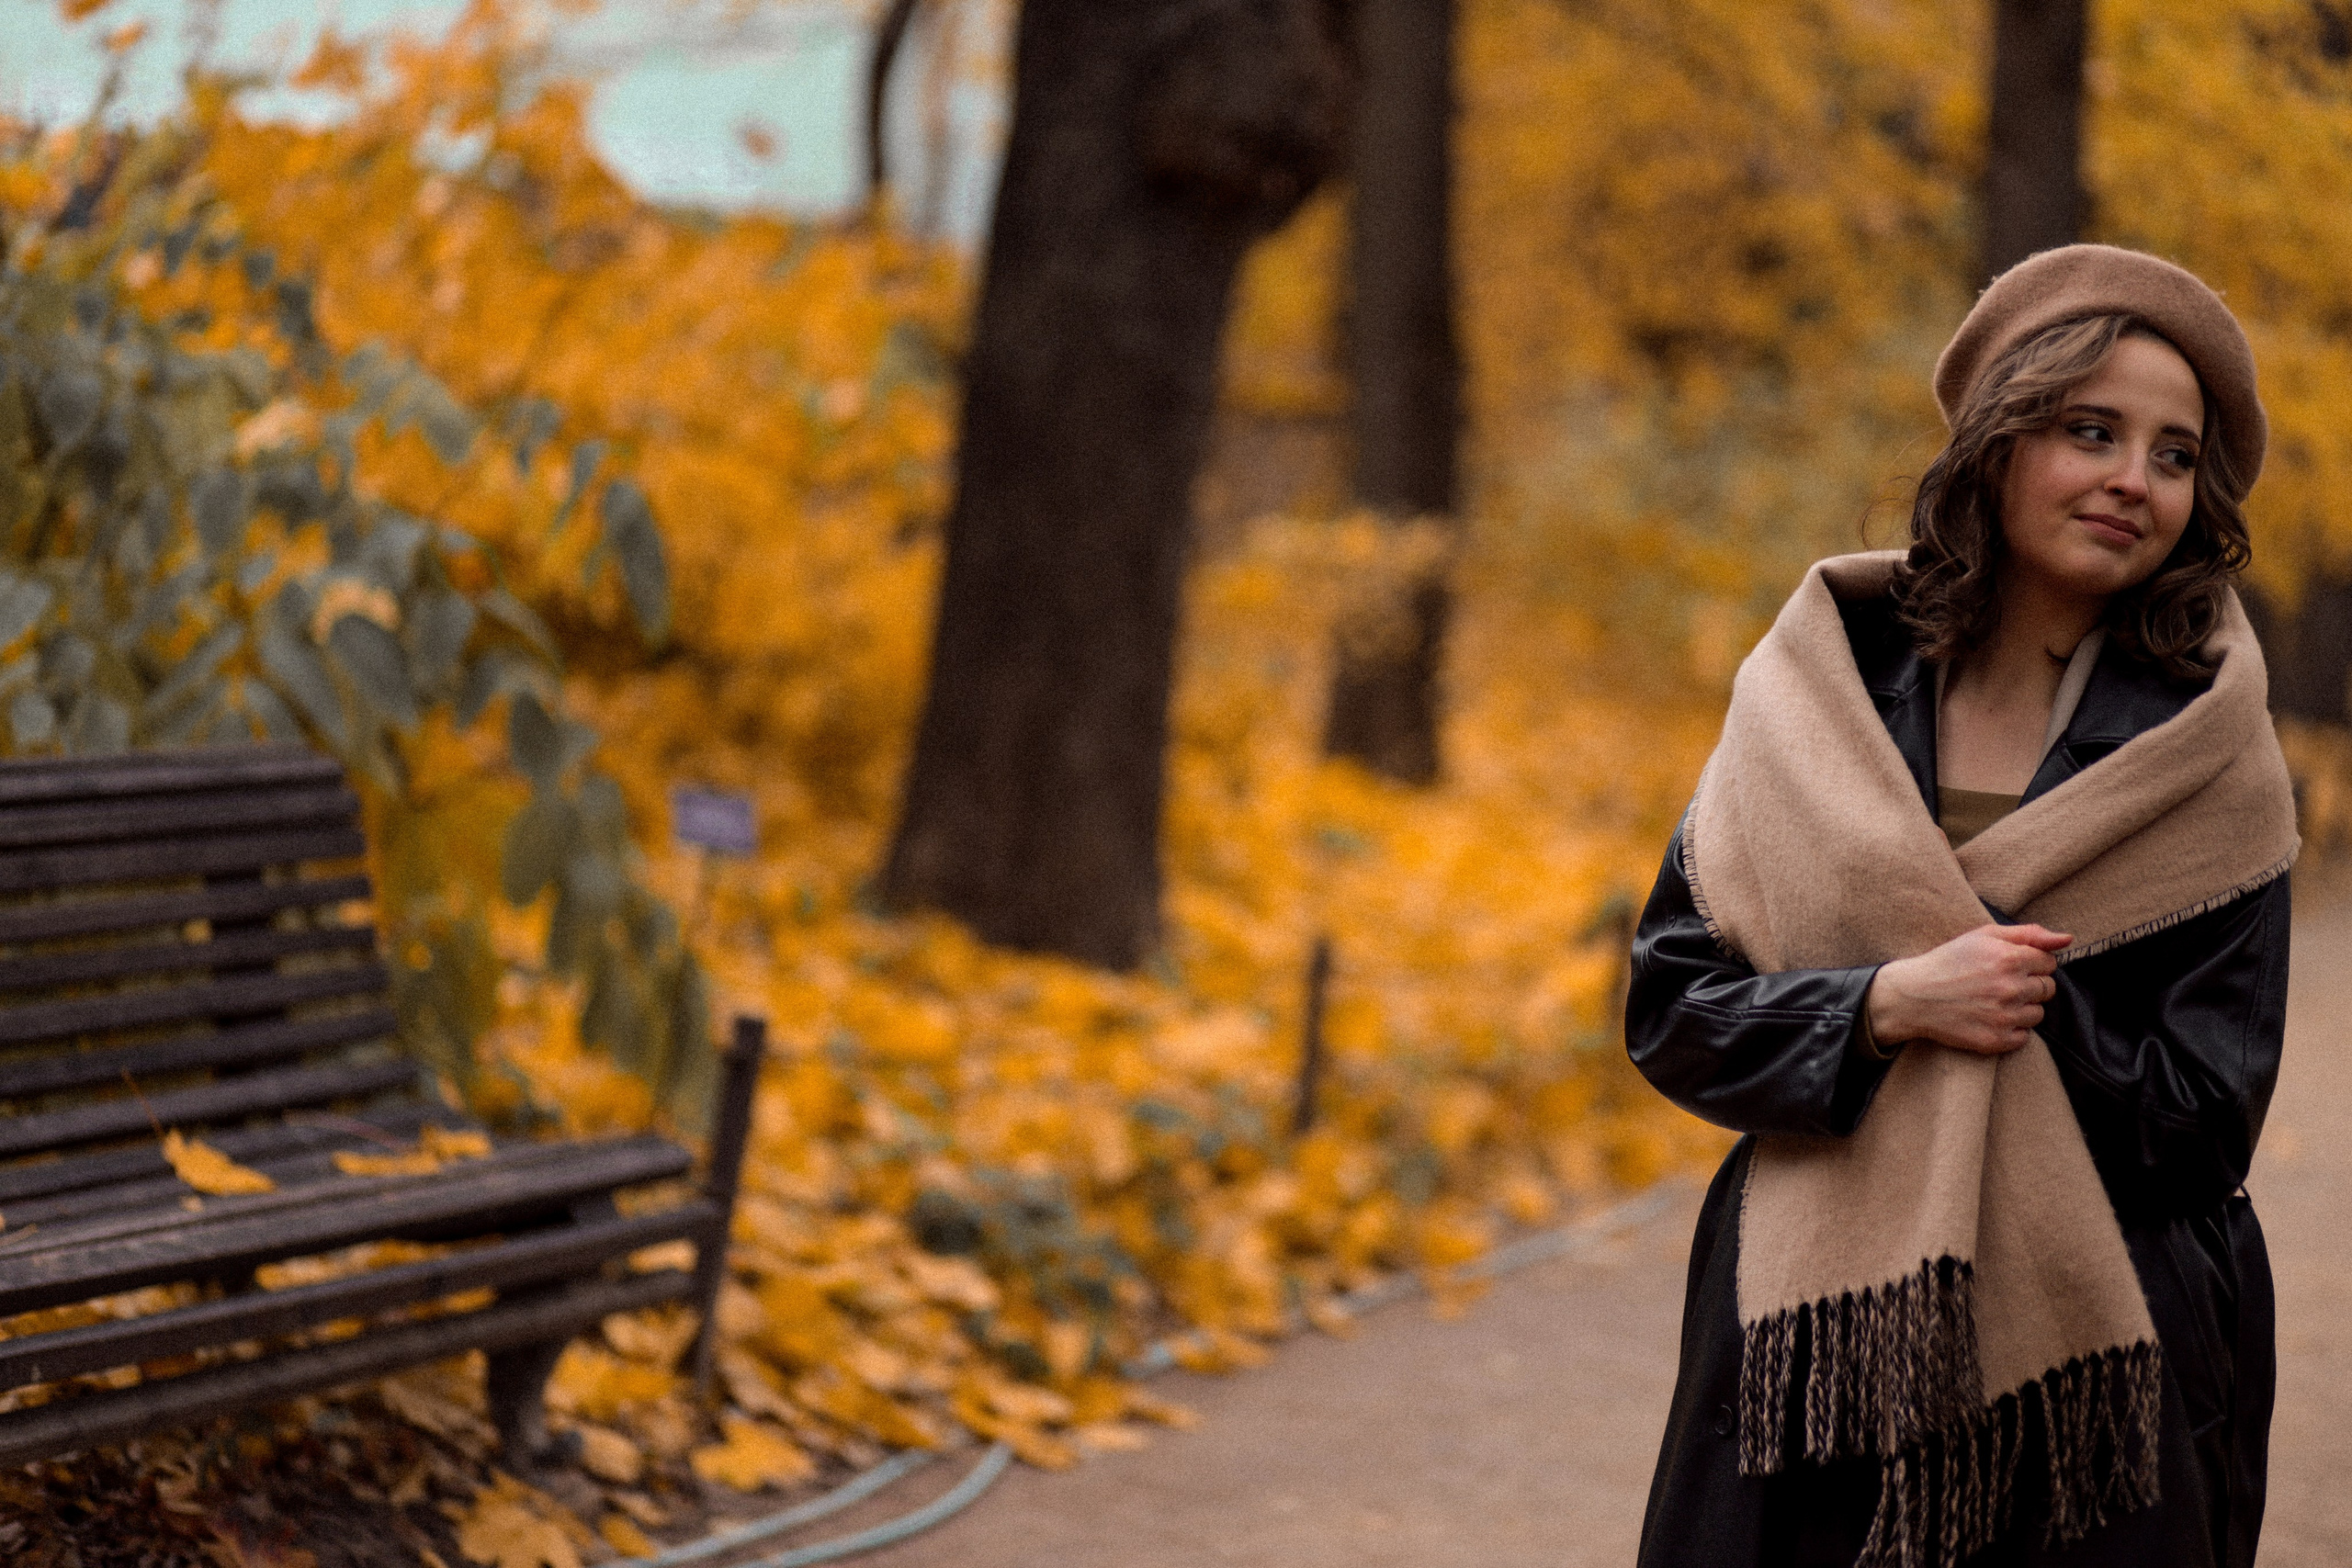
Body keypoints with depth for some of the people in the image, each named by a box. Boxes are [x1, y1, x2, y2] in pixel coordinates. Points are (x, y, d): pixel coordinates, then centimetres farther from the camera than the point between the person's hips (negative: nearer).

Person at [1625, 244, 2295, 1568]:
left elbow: (2202, 1126, -6)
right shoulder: (1819, 689, 2)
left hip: (2096, 1376, -1)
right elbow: (1670, 1004, -2)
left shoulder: (2212, 759, -2)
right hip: (1814, 1345, 1)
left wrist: (1985, 992, -14)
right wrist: (1886, 1006, -18)